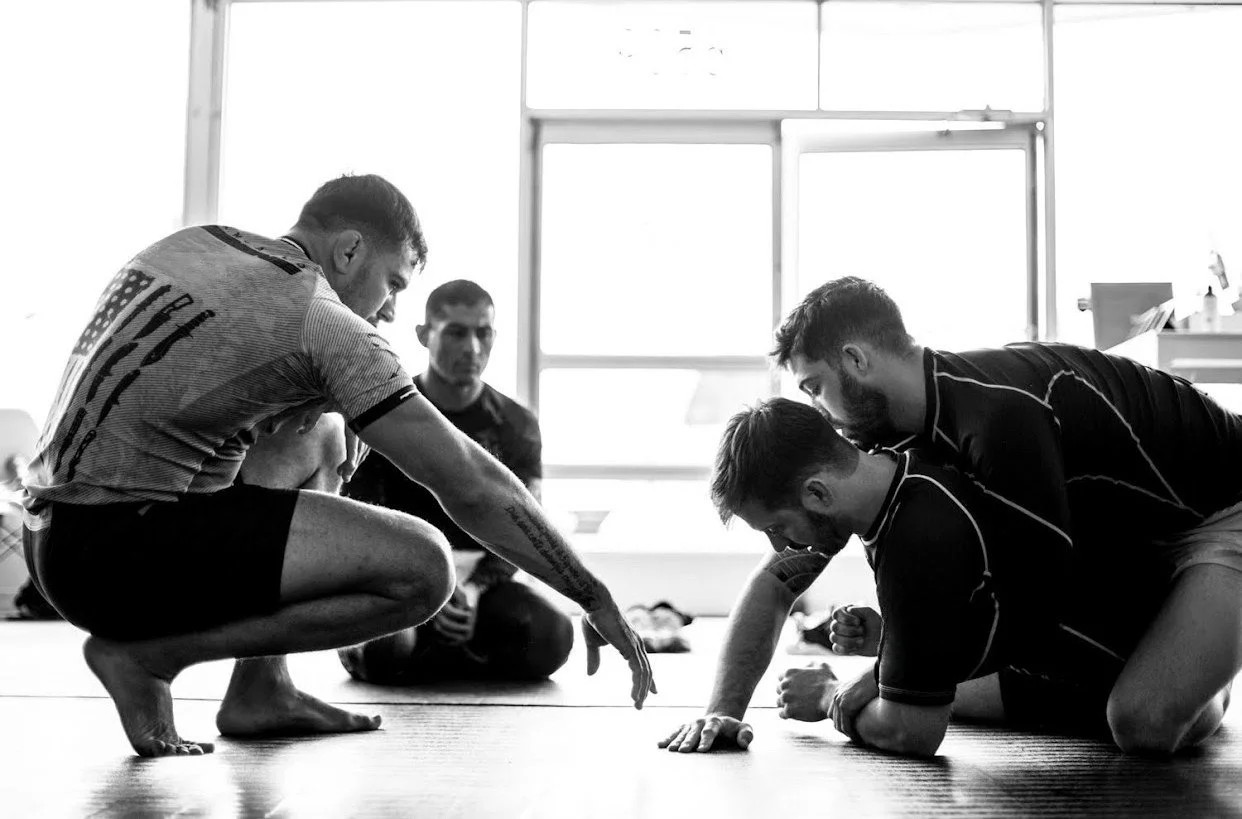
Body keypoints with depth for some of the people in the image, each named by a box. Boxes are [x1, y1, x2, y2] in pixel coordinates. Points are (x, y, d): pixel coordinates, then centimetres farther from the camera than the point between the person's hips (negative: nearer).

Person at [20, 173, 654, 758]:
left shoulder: (188, 244, 14)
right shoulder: (325, 322, -9)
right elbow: (470, 486, -9)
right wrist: (593, 598, -2)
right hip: (121, 555, -9)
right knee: (422, 567, -15)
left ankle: (258, 689, 16)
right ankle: (148, 654, -5)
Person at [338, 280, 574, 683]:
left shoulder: (516, 425, 2)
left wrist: (474, 588, -27)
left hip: (478, 578, 2)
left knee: (551, 637, -28)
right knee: (384, 650, -36)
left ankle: (426, 653, -4)